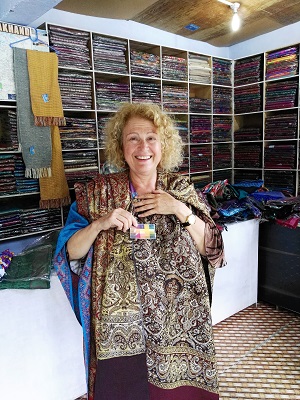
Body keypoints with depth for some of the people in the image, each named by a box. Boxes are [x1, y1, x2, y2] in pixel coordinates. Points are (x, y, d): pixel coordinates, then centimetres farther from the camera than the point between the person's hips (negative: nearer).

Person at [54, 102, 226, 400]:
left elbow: (211, 248, -3)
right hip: (122, 322, -1)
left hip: (179, 320, 2)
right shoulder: (100, 191, -6)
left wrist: (180, 210, -16)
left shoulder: (180, 188, -1)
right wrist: (99, 224, -23)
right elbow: (70, 253, -6)